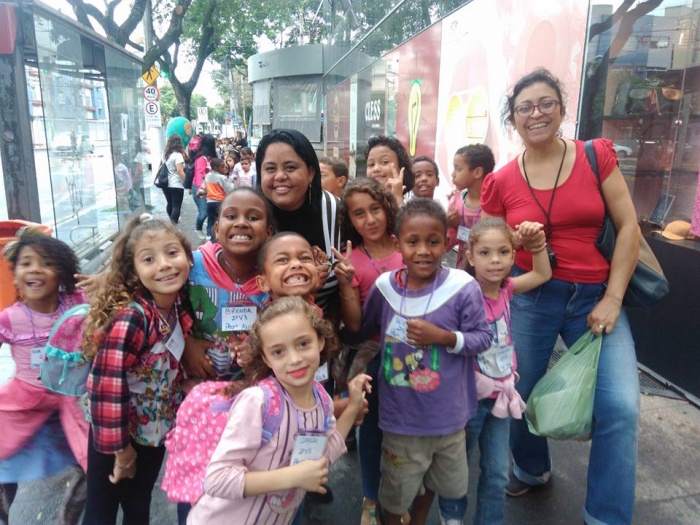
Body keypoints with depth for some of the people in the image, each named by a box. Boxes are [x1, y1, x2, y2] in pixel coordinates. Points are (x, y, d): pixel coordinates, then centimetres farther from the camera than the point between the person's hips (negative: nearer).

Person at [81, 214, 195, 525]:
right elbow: (106, 388, -28)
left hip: (155, 429, 6)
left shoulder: (179, 304, -11)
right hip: (117, 432, -5)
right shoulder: (130, 318, -30)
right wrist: (120, 449, -17)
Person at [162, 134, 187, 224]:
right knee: (176, 206, -2)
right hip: (176, 185, -7)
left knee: (170, 204, 22)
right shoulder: (178, 155, -13)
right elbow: (180, 171, -19)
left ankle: (172, 221, 41)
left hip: (165, 184, 7)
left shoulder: (165, 154, 9)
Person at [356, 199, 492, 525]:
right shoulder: (384, 286, -9)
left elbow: (482, 337, -12)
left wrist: (442, 336, -26)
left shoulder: (463, 287, -18)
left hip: (447, 412, 0)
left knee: (436, 479, 26)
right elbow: (362, 330, 8)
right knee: (397, 488, 19)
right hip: (400, 413, 0)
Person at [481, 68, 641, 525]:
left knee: (620, 407, -11)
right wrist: (516, 243, -18)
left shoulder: (597, 155, -1)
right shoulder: (500, 182, -1)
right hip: (529, 297, 1)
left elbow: (628, 227, -2)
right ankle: (532, 470, 42)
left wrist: (612, 300, -8)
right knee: (518, 392, 9)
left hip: (594, 296, 0)